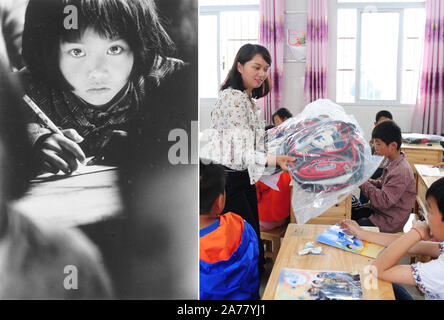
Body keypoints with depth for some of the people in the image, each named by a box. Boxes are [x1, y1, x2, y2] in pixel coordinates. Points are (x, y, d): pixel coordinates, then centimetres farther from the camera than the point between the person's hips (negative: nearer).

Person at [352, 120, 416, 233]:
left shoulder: (401, 172, -27)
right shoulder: (393, 163, 3)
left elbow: (384, 201, -28)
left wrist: (362, 182, -22)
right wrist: (366, 181, -2)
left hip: (389, 222, -9)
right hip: (379, 210, 9)